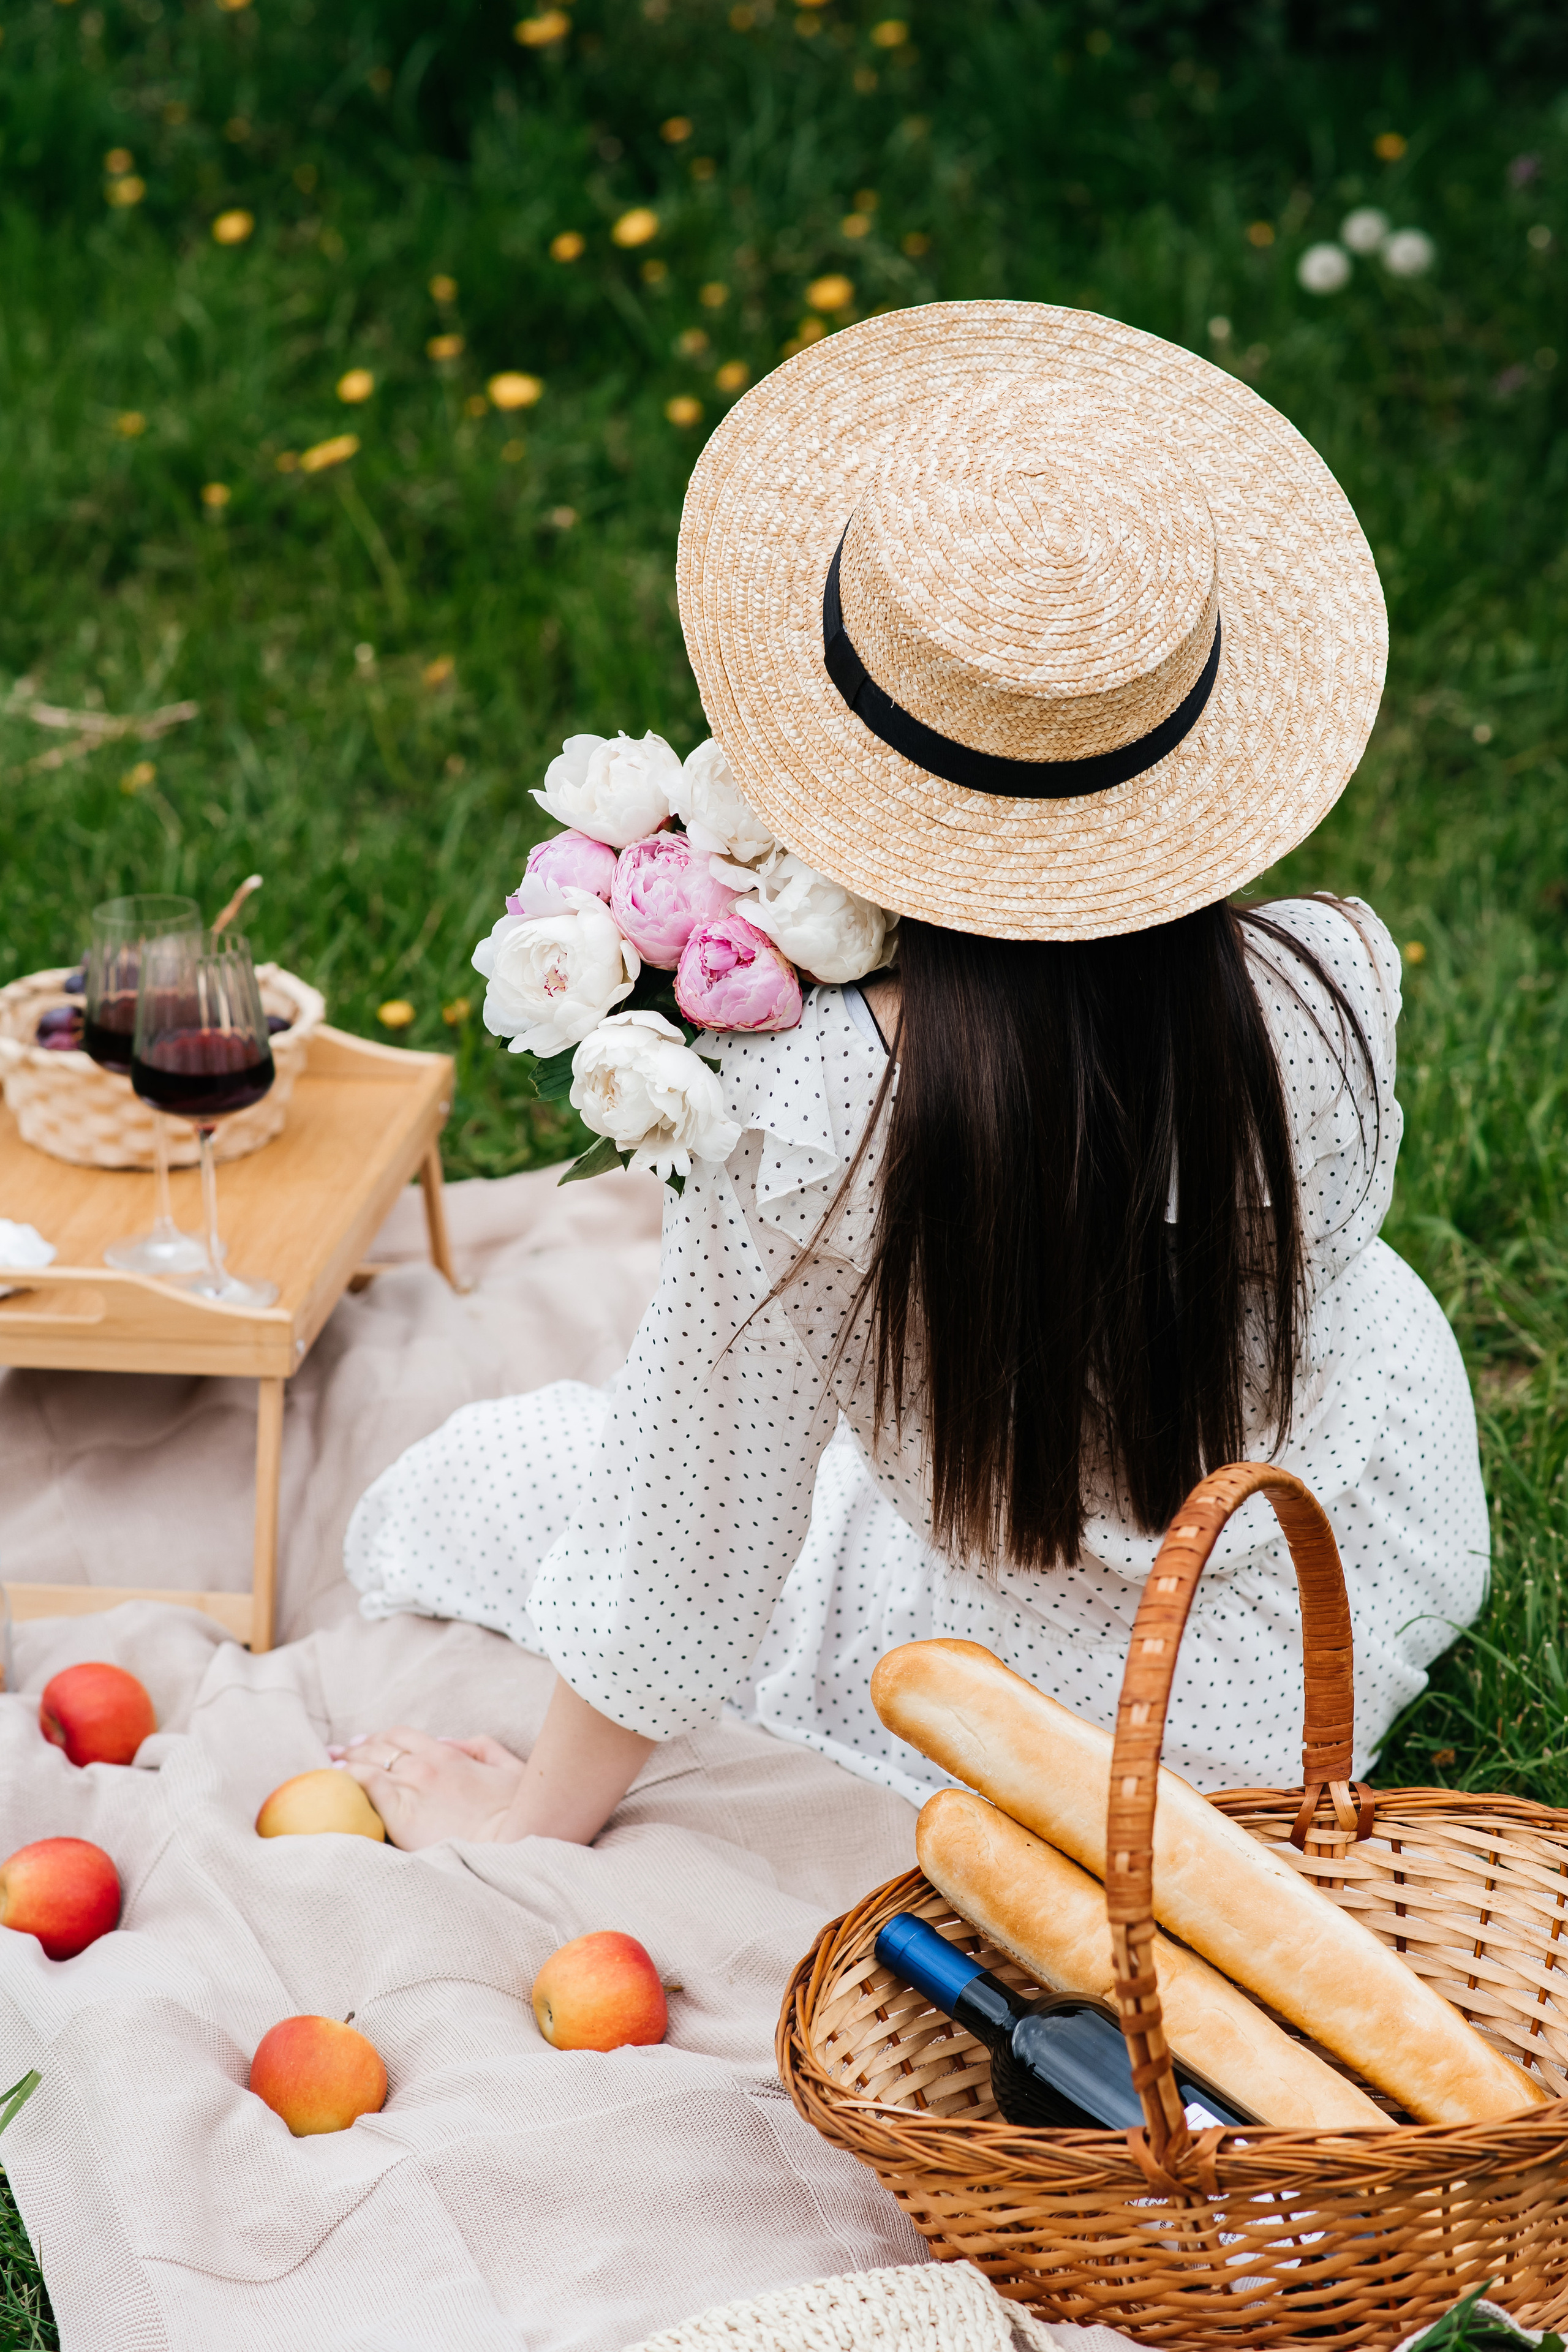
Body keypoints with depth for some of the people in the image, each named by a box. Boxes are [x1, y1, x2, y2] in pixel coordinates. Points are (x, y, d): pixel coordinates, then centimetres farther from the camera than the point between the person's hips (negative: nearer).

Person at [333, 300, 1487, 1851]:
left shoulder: (810, 1113, -37)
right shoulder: (1336, 992, -27)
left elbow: (693, 1544, -20)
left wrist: (538, 1814, 0)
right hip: (1389, 1566, 4)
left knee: (476, 1481, 16)